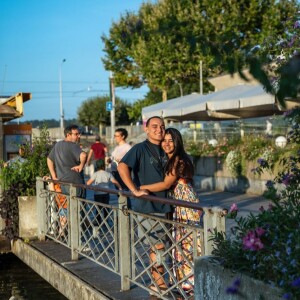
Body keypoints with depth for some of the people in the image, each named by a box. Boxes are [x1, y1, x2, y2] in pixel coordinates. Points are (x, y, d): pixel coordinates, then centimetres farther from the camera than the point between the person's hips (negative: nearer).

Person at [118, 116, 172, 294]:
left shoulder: (164, 151, 11)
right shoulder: (140, 149, -9)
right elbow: (122, 167, -23)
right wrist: (135, 190, -25)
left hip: (162, 204, 7)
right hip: (146, 205, -7)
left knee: (156, 246, 14)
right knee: (158, 246, -4)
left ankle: (157, 282, 25)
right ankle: (160, 283, 7)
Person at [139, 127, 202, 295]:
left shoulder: (179, 160, -15)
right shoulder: (169, 160, 14)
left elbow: (166, 184, -19)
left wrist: (141, 188, -15)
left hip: (186, 204, -9)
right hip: (177, 204, 9)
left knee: (187, 242, -4)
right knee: (180, 242, 12)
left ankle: (190, 282, 3)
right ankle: (185, 280, 20)